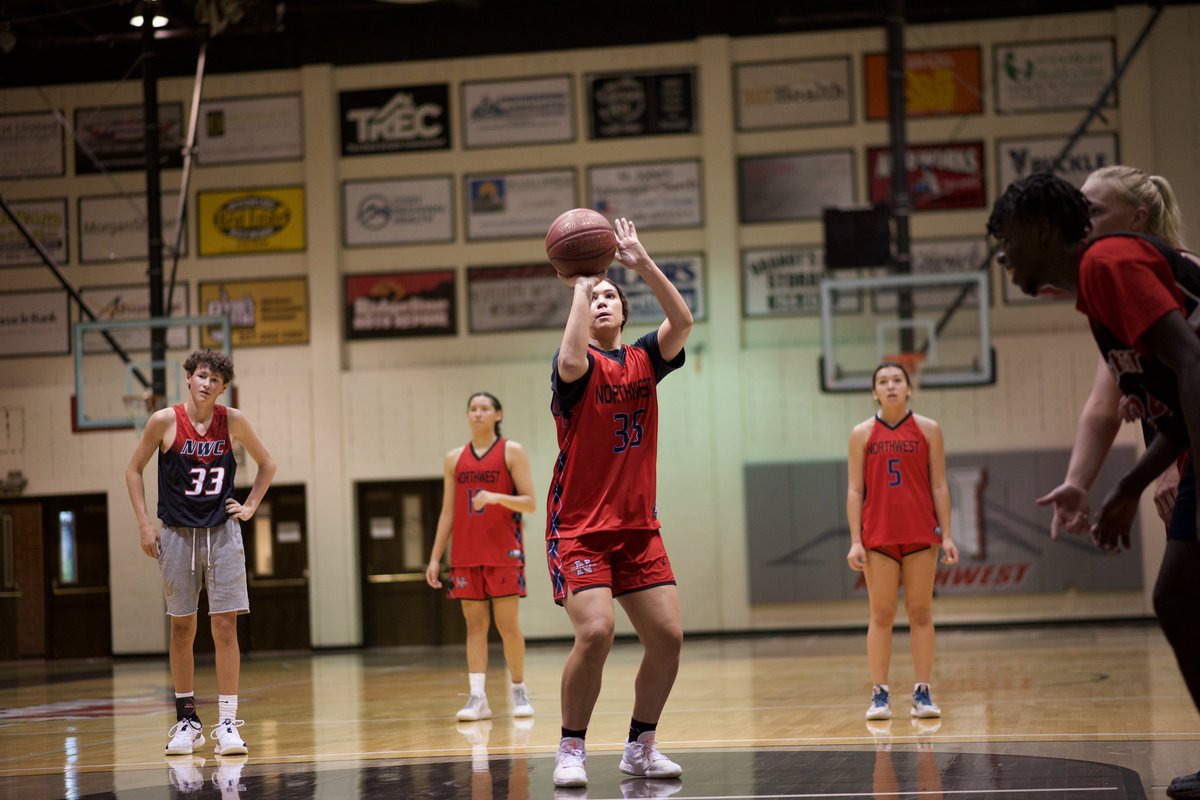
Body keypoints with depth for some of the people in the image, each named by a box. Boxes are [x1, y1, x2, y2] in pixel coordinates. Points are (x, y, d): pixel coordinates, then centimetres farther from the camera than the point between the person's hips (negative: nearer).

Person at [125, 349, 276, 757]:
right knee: (182, 628, 6)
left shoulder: (233, 421, -3)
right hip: (177, 535, 0)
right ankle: (187, 719, 17)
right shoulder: (165, 421, -7)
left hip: (222, 533, 0)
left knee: (225, 626, -5)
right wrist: (144, 524, -1)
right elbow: (134, 470, 4)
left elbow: (267, 464, 13)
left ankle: (227, 723, -4)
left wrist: (250, 506, 4)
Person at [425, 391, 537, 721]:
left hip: (503, 552, -3)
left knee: (507, 624, -2)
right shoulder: (455, 459, 11)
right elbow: (448, 512, 12)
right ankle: (477, 697, -4)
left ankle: (519, 691, 12)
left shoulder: (512, 452, 1)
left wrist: (498, 497, -22)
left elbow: (530, 503, -5)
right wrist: (435, 558, 6)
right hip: (466, 555, 3)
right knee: (475, 625, 0)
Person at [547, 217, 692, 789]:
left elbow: (682, 322, -11)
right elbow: (571, 362, -31)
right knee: (595, 632, -20)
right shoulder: (579, 364, -5)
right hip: (579, 527, -5)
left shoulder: (643, 360, 8)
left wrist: (642, 263, -19)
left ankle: (640, 747, 16)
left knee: (667, 635, -1)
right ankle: (571, 750, -4)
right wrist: (579, 287, -22)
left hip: (638, 526, 5)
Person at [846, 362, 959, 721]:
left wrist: (946, 534, -2)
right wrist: (855, 540, -5)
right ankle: (879, 694, 3)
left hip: (921, 534, 0)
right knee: (881, 615, 0)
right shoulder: (862, 434, 4)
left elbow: (939, 486, 4)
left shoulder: (928, 430, 4)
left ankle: (922, 693, 5)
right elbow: (855, 490, 2)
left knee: (921, 613, 2)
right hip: (878, 536, 0)